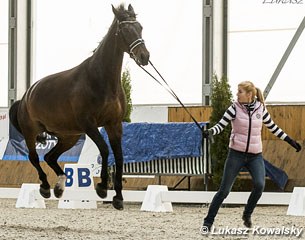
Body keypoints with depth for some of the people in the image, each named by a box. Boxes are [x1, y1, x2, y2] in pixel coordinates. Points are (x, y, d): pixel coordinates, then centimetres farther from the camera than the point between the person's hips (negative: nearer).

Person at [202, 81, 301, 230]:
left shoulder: (260, 108, 0)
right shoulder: (235, 108, -7)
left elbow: (272, 127, 12)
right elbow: (221, 125, -10)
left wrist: (290, 141, 14)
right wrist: (210, 132, -32)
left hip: (255, 156, 2)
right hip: (236, 154, -2)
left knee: (259, 185, -21)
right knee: (224, 190, -2)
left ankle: (247, 215, 3)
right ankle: (208, 221, 11)